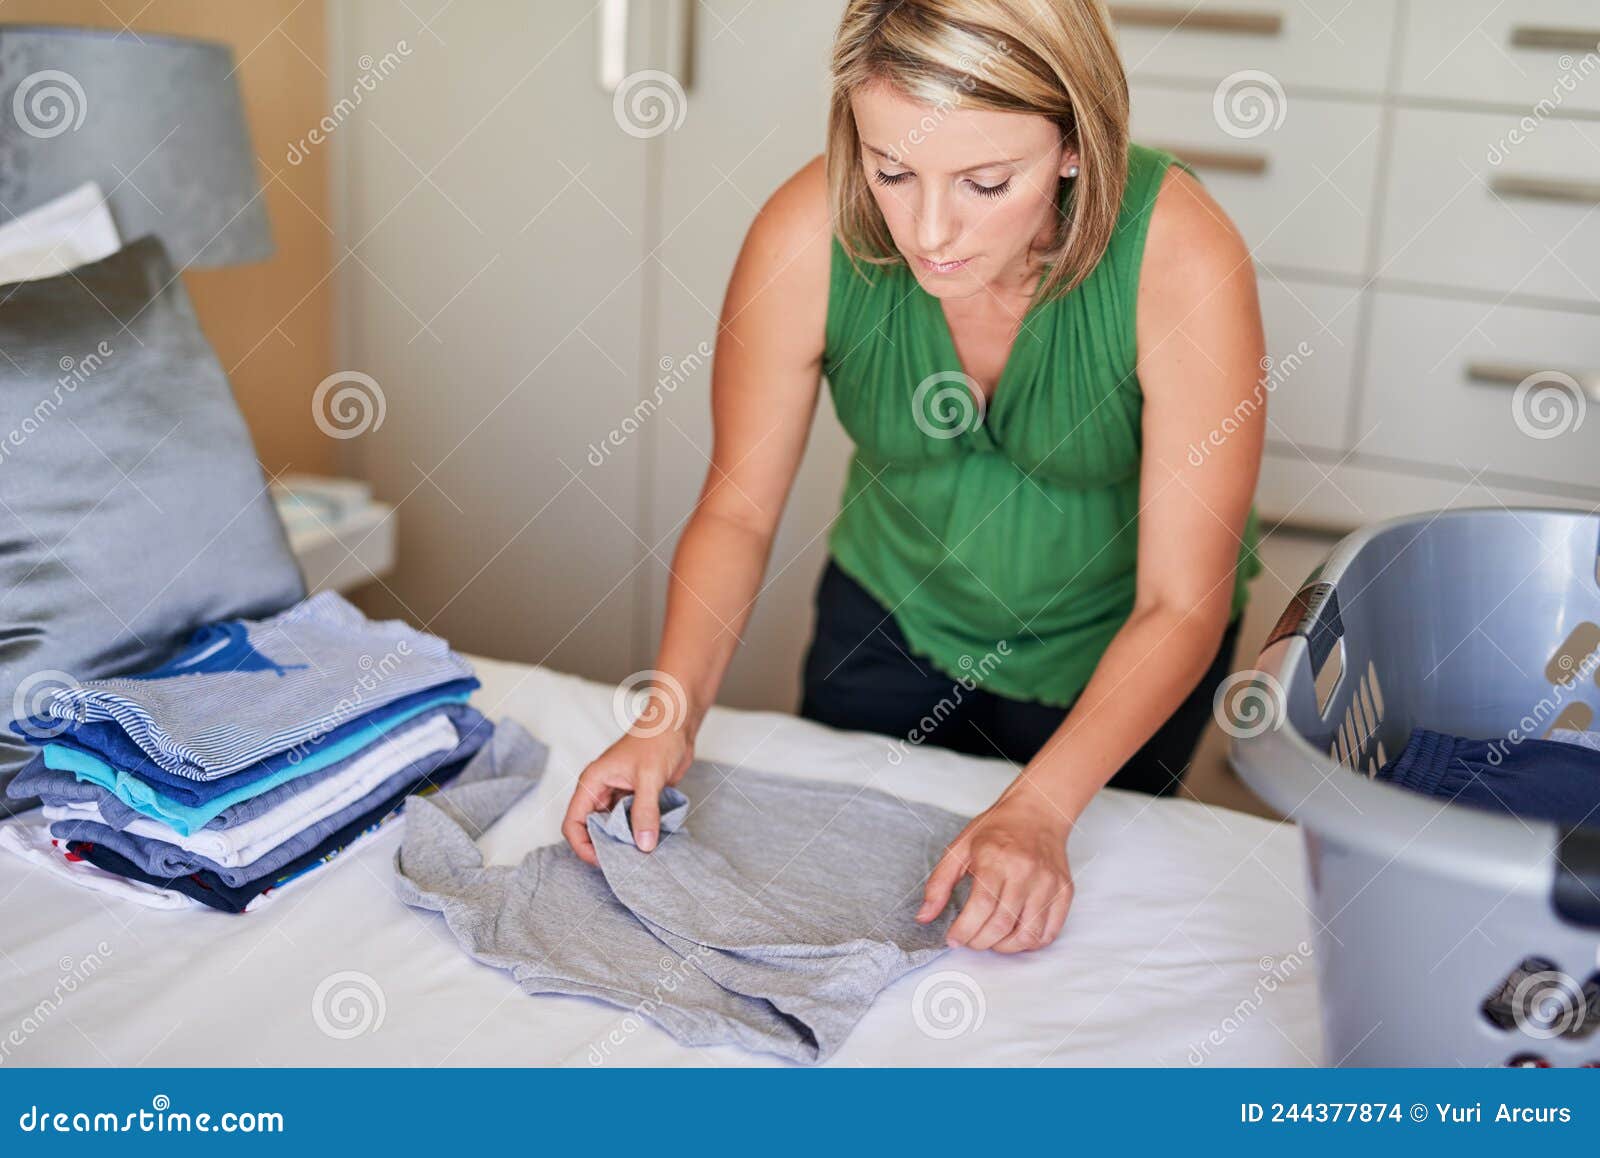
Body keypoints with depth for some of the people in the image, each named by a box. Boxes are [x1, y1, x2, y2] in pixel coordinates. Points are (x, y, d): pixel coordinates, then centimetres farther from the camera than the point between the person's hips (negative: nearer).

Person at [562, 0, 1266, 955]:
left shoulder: (1182, 258, -34)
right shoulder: (807, 238, -28)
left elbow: (1181, 605, -29)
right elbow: (737, 511, -15)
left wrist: (1042, 809, -41)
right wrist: (672, 715, -29)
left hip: (1113, 651, -2)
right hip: (894, 617, 2)